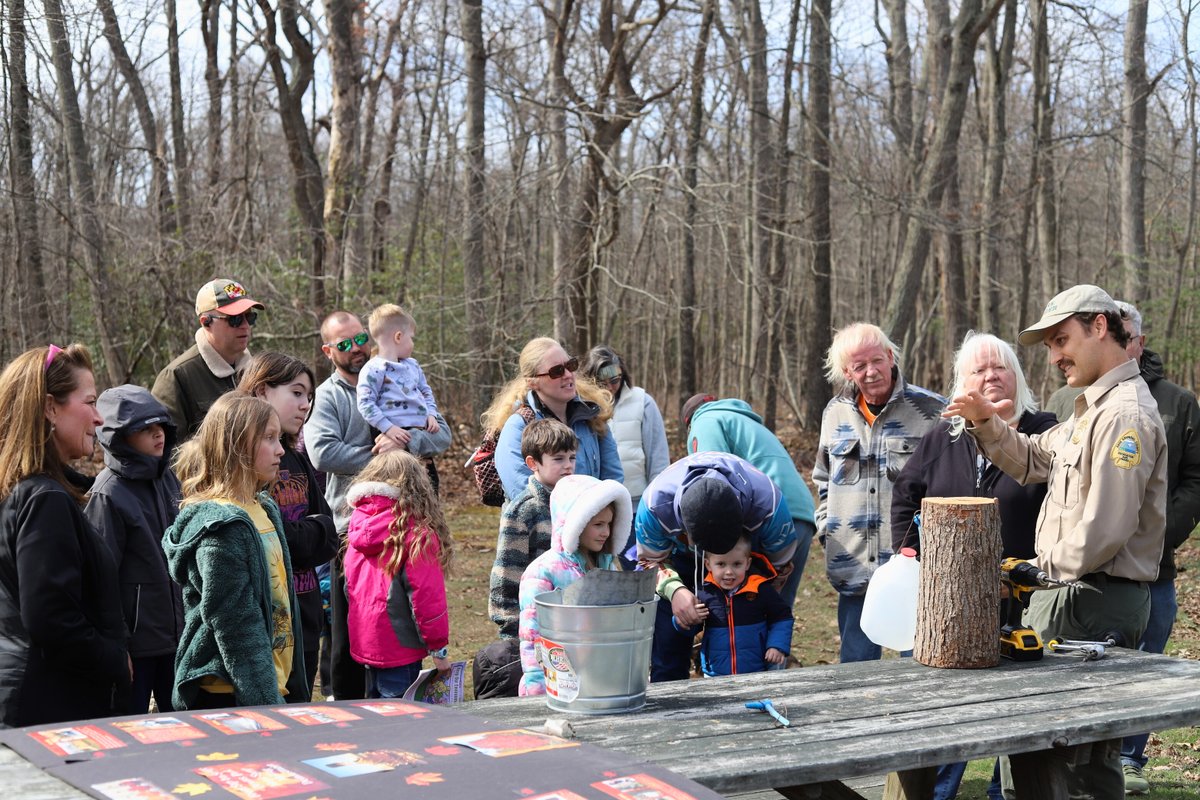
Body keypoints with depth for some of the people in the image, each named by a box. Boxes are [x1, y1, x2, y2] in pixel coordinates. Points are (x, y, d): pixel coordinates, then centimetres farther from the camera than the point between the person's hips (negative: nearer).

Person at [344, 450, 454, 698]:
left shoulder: (358, 527, 5)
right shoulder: (417, 533, -14)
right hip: (399, 649, -6)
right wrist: (439, 649, -5)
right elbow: (427, 595, -14)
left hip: (364, 645, 6)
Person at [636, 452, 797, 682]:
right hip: (679, 560, 0)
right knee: (668, 648, -7)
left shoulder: (767, 502, -38)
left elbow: (779, 565, -16)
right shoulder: (655, 502, -37)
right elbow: (651, 559, -16)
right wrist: (674, 589, -35)